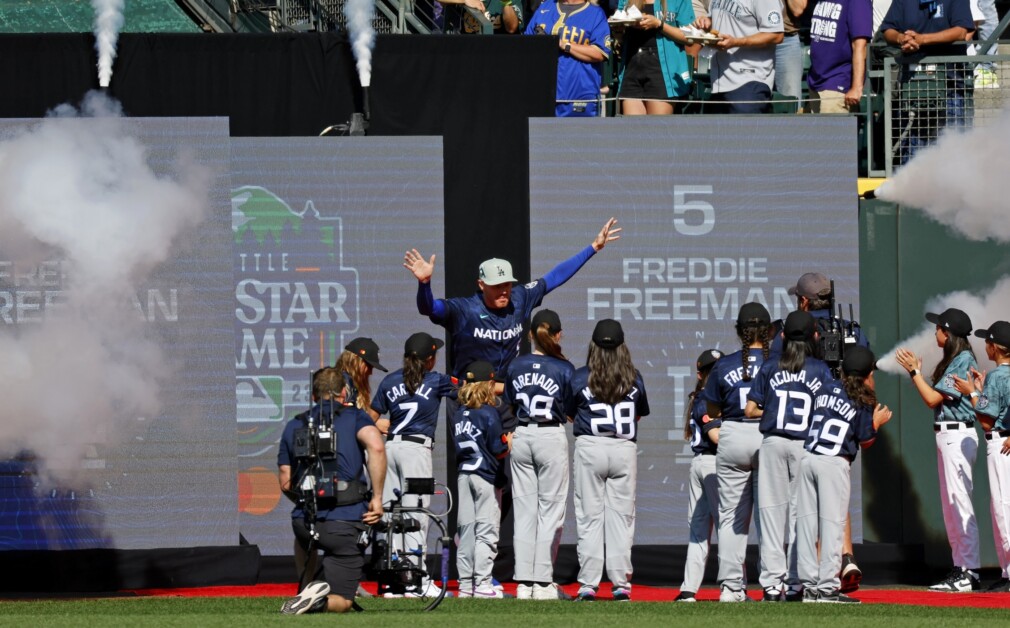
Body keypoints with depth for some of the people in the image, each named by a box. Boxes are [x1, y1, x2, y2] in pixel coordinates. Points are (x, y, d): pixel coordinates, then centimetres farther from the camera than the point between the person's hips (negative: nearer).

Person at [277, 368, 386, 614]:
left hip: (305, 522, 4)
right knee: (341, 602, 4)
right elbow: (376, 446, -18)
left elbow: (285, 483, 12)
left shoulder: (294, 425, 14)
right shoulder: (354, 417, 4)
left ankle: (304, 593, 29)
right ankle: (317, 601, -27)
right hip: (346, 522, -4)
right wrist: (377, 497, -13)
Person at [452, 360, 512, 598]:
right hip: (485, 474, -6)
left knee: (466, 529, 9)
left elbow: (458, 445, 12)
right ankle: (482, 584, -6)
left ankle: (465, 584, 11)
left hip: (463, 473, 6)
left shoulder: (458, 415, 8)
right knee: (486, 531, -2)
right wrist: (509, 442, 9)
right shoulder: (489, 413, -11)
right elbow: (497, 449, -11)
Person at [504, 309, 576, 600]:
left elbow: (510, 405, 11)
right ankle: (543, 583, -3)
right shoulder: (564, 368, -7)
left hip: (521, 437, 4)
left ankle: (523, 582, 5)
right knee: (550, 510, 1)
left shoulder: (516, 366, 4)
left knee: (523, 511, 7)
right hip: (552, 437, -4)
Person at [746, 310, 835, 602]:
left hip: (773, 443, 1)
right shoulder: (821, 370, 1)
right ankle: (794, 584, 2)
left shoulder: (770, 368, 3)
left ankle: (772, 582, 0)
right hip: (806, 445, -1)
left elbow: (750, 410, 3)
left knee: (772, 510, 4)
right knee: (799, 512, 3)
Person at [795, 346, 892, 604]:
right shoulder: (863, 403, -1)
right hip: (834, 464, -5)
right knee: (832, 524, -3)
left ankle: (809, 585, 7)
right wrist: (876, 422, 19)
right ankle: (827, 587, -7)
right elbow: (865, 441, 2)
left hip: (808, 457, 5)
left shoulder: (826, 388, 11)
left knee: (807, 522, 6)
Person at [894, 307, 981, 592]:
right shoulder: (953, 360, 16)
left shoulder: (962, 362, -14)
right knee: (950, 504, 13)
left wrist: (914, 371, -9)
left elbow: (933, 399, -16)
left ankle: (970, 573, -10)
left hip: (957, 436, -11)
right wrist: (915, 371, 12)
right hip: (947, 436, 11)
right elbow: (936, 397, 15)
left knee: (960, 502, -10)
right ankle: (961, 568, 18)